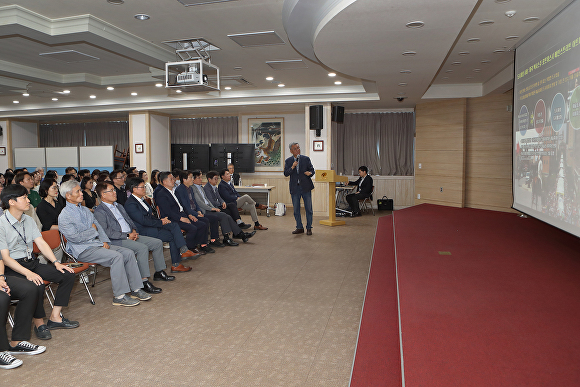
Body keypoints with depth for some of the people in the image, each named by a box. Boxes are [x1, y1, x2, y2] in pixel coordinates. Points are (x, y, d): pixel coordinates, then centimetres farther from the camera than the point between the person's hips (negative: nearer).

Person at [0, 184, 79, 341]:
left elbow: (41, 243, 7)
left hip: (32, 262, 8)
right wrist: (28, 273, -29)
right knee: (37, 286, -34)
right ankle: (39, 323, -9)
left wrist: (56, 262, -7)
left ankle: (55, 317, 0)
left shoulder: (28, 220, 10)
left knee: (68, 274, -8)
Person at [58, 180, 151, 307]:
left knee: (128, 253, -9)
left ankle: (135, 289, -4)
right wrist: (93, 230, -4)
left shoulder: (85, 210, 18)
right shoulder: (64, 216, -8)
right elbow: (75, 237, -17)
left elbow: (98, 227, 16)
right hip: (83, 250, -8)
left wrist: (104, 241, -1)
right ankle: (119, 296, -22)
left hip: (98, 243, 8)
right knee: (116, 256, -28)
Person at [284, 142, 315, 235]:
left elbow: (312, 170, 1)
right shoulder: (288, 161, 5)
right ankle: (299, 227, 21)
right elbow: (285, 173, -3)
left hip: (306, 187, -1)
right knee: (296, 209, 9)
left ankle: (309, 228, 12)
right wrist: (292, 167, -19)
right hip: (294, 188, 2)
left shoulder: (306, 159, 2)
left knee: (308, 209, 2)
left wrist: (310, 173, -21)